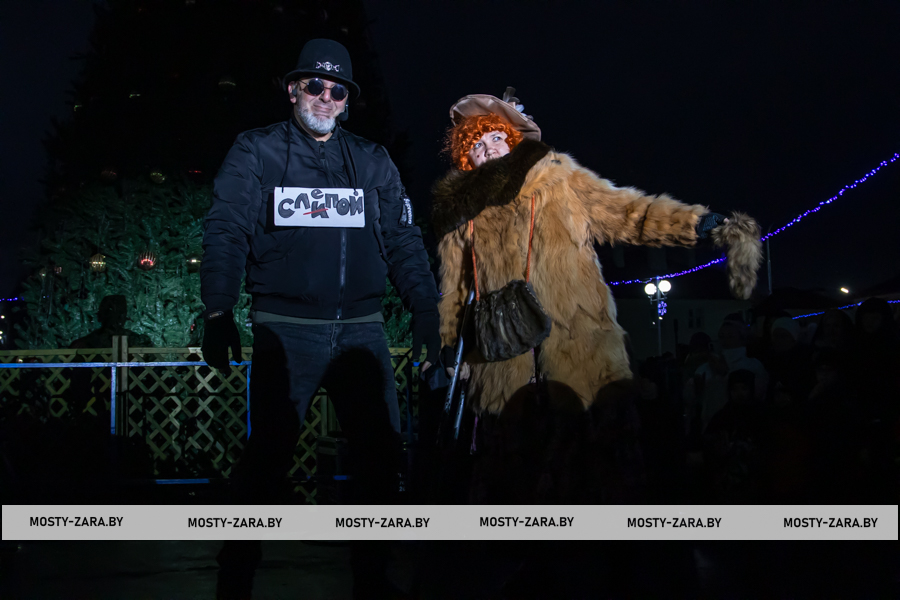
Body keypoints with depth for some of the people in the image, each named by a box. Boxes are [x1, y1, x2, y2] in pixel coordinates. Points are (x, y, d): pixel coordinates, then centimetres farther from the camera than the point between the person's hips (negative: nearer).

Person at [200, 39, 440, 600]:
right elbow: (227, 233, 0)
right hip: (286, 328, -3)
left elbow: (404, 242, 13)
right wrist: (218, 312, -11)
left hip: (362, 329, 3)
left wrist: (427, 314, 4)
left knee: (382, 449, 0)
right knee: (269, 452, -6)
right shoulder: (256, 152, 7)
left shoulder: (374, 162, 15)